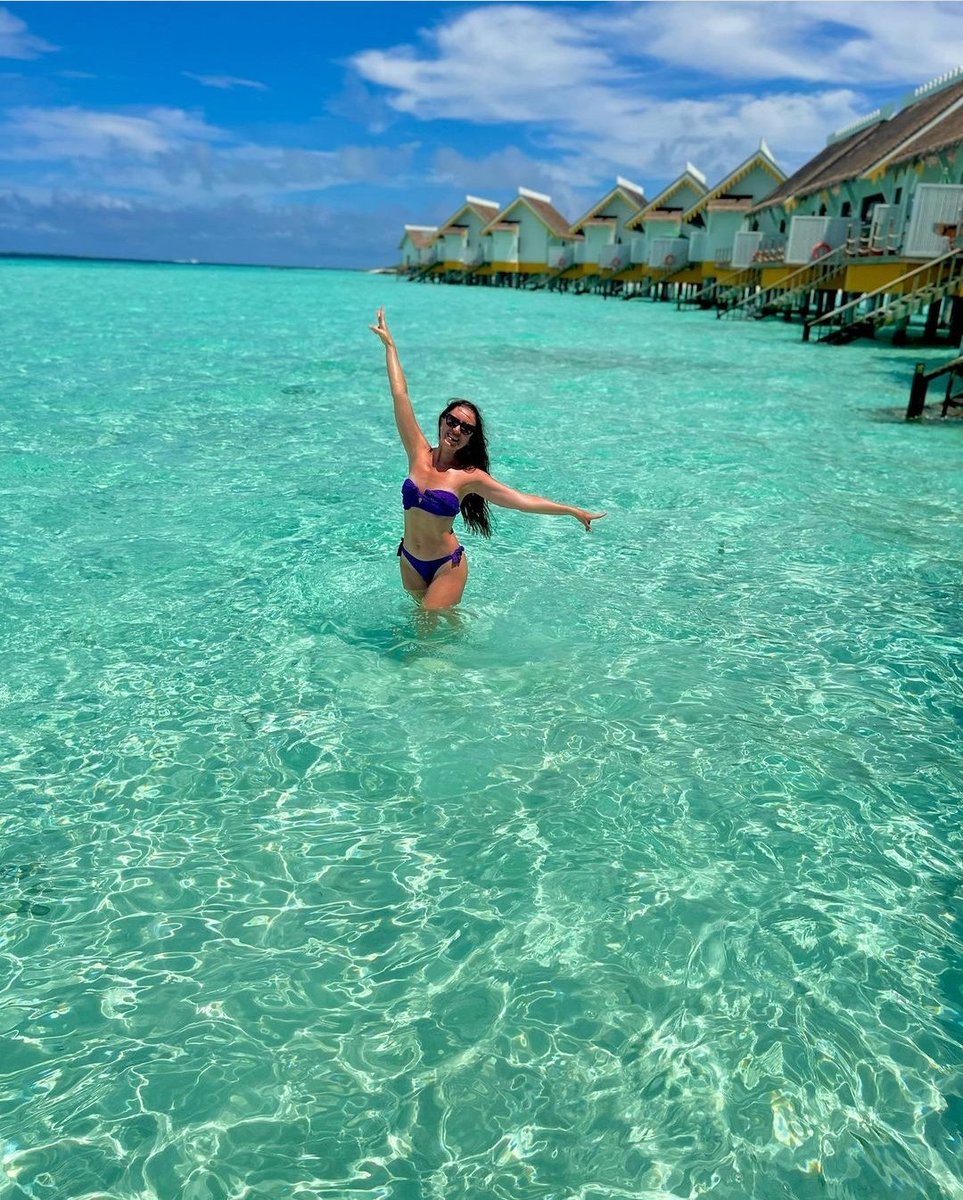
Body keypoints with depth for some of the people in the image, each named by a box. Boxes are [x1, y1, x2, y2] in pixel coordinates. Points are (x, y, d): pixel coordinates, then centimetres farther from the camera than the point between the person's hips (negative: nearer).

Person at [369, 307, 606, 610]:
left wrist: (575, 511, -13)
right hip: (409, 561, 4)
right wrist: (389, 344, -4)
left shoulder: (469, 477, -12)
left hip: (446, 565, -4)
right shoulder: (419, 454, -6)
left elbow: (524, 500, -11)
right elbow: (400, 395, -6)